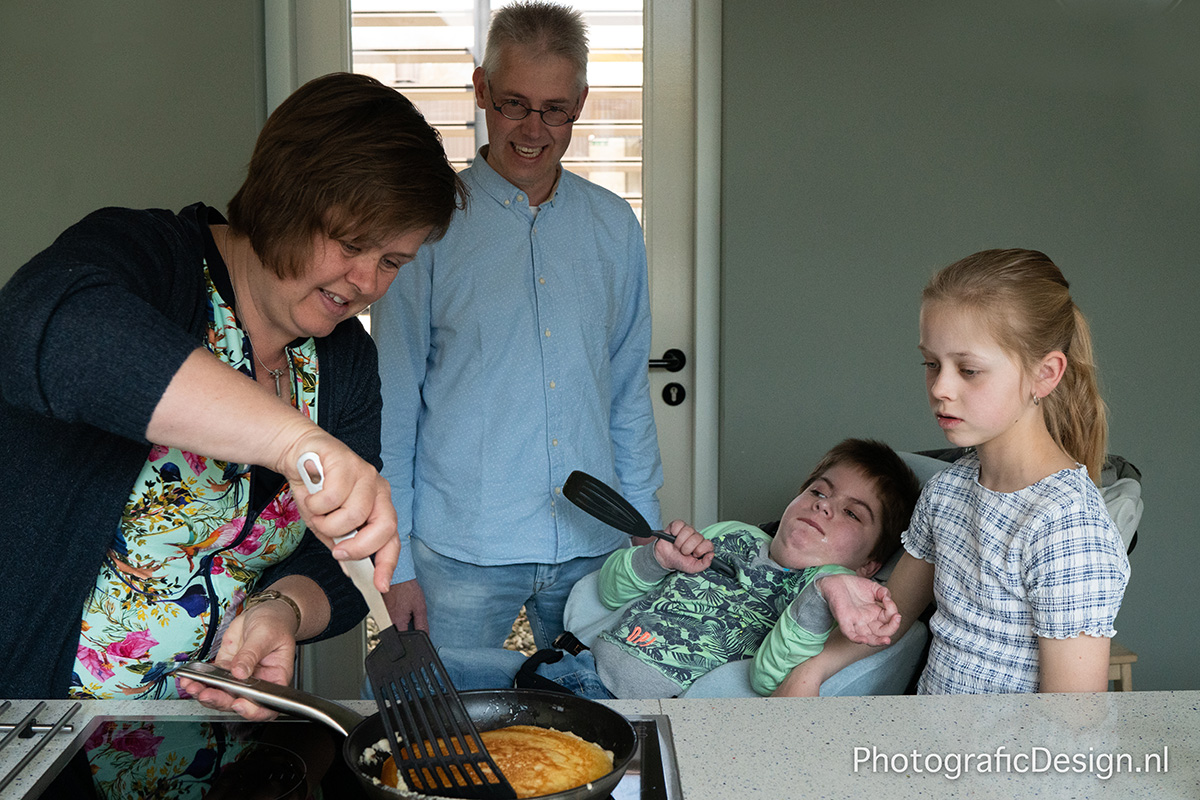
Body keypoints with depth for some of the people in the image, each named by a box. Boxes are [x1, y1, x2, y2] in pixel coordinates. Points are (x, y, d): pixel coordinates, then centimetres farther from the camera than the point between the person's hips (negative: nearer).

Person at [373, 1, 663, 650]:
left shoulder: (614, 225, 6)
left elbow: (629, 390, 12)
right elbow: (393, 403, -3)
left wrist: (645, 529, 9)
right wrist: (394, 559, -5)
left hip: (593, 547, 3)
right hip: (460, 550, -3)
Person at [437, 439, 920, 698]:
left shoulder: (822, 597, 0)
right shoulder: (733, 538, 17)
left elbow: (770, 679, -22)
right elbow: (611, 589, 19)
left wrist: (827, 591, -38)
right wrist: (660, 558, -3)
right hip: (583, 665, 7)